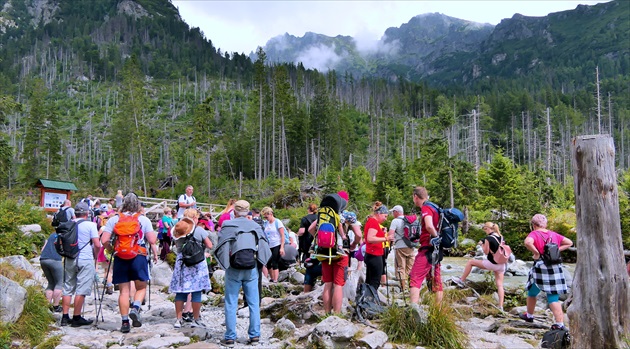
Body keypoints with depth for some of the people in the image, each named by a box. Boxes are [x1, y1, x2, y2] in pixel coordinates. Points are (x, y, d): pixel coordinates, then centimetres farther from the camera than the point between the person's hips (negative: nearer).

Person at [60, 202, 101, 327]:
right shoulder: (90, 225, -7)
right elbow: (97, 245, -10)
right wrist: (95, 255, 6)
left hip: (69, 259, 5)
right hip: (85, 260, -5)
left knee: (68, 288, 12)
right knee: (81, 290, -1)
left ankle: (65, 317, 15)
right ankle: (76, 318, 2)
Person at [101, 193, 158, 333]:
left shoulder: (113, 219, 3)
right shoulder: (144, 220, 0)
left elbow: (104, 240, -4)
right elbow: (152, 240, -7)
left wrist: (111, 249, 15)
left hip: (120, 258, 2)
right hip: (139, 257, -1)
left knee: (124, 290, 9)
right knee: (141, 287, 13)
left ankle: (125, 322, 9)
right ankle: (135, 308, -12)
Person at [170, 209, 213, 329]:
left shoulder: (177, 230, 6)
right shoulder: (199, 230, -6)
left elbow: (177, 246, 14)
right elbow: (209, 245, -3)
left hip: (181, 262, 4)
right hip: (197, 263, -4)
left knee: (180, 292, 9)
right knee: (196, 292, 2)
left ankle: (178, 319, 13)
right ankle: (196, 320, 6)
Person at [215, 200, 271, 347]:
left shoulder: (227, 225, -4)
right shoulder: (255, 225, 3)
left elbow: (221, 248, -8)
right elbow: (265, 247, 1)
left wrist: (225, 263, 7)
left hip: (234, 269, -2)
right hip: (252, 269, 2)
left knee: (231, 304, 7)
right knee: (254, 304, 10)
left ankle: (230, 337, 10)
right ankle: (255, 335, 13)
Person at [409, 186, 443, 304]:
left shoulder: (426, 208, -10)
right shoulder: (434, 208, 17)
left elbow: (429, 226, -27)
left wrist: (436, 237, -13)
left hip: (427, 249, -9)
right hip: (435, 250, 9)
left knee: (415, 279, -13)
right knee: (436, 281, 12)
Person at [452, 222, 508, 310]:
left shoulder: (488, 238, -13)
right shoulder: (501, 237, 7)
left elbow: (486, 252, -9)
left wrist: (482, 244, 6)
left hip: (492, 264, -7)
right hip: (501, 264, 7)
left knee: (470, 262, 8)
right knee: (500, 285, 5)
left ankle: (462, 281, 17)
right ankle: (501, 306, 0)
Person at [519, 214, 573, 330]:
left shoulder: (534, 234, -8)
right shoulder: (554, 234, 9)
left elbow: (527, 242, -30)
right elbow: (569, 243, 18)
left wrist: (536, 253, -15)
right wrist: (557, 250, 10)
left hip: (540, 268, -4)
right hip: (555, 268, 4)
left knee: (532, 293, 17)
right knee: (553, 297, 6)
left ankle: (529, 315, 33)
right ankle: (560, 324, -1)